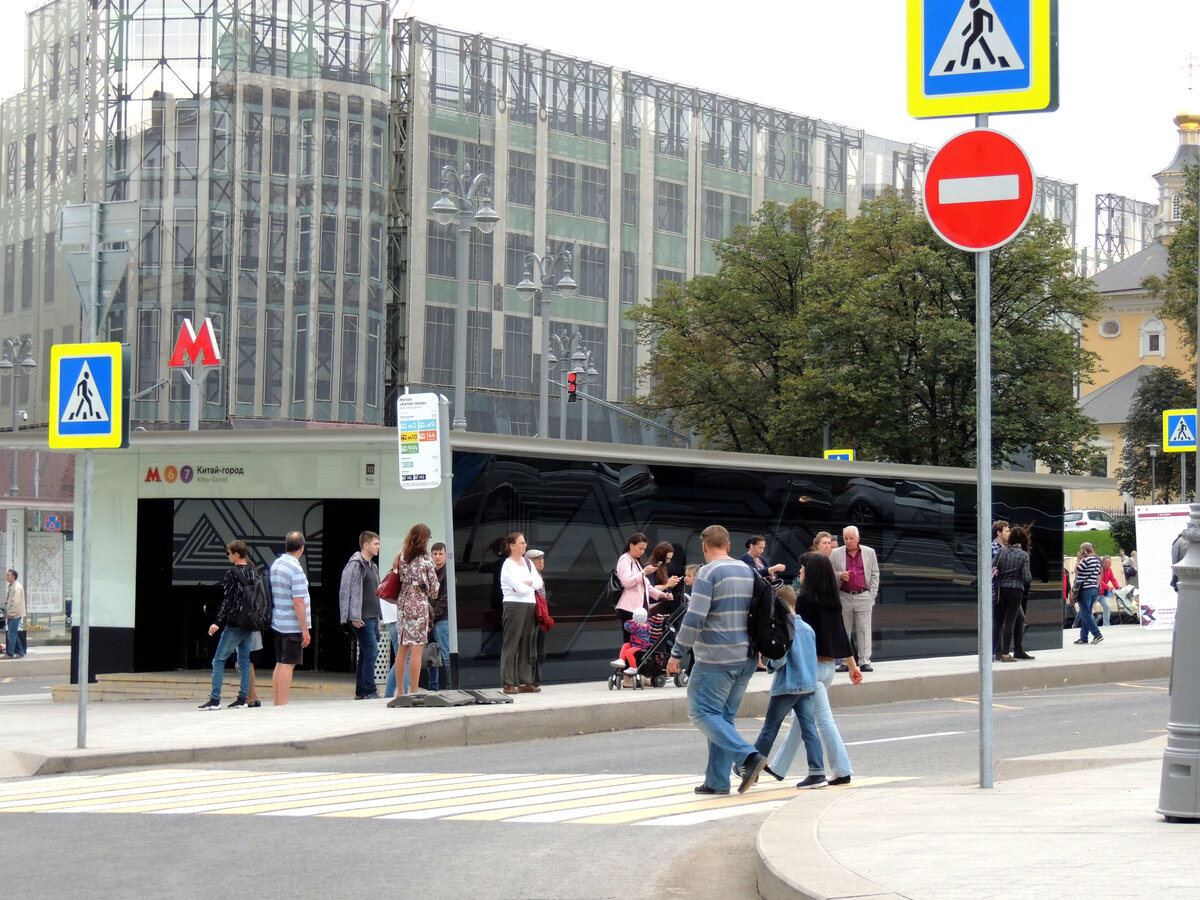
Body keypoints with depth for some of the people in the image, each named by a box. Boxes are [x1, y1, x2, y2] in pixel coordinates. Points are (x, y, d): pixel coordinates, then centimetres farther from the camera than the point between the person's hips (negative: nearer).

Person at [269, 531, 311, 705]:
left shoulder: (275, 564, 8)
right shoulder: (296, 569, -18)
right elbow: (298, 602, -21)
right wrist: (305, 630, -17)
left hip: (278, 624, 8)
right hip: (293, 626, -8)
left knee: (280, 664, 14)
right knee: (288, 665, -4)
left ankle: (276, 703, 18)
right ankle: (282, 705, -2)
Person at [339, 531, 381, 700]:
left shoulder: (373, 566, 19)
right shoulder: (355, 565, -10)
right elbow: (346, 591, -15)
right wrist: (354, 617, -19)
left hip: (372, 617, 9)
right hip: (362, 619, -9)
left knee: (366, 654, 10)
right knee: (371, 652, -13)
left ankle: (360, 692, 14)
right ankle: (370, 691, -11)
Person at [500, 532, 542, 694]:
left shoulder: (528, 563, 16)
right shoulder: (508, 565, -6)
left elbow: (539, 583, 6)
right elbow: (519, 588, -15)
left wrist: (525, 583, -9)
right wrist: (531, 585, 3)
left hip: (530, 606, 7)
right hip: (514, 606, -7)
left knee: (526, 644, 8)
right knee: (511, 644, -6)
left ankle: (525, 682, 11)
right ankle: (508, 684, -6)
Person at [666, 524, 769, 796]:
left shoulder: (708, 573, -11)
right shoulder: (748, 572, 11)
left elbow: (694, 618, -17)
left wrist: (677, 653, -11)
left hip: (716, 660, -7)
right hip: (745, 659, 8)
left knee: (702, 713, -3)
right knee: (724, 717, 13)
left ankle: (749, 756, -18)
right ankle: (717, 781, 12)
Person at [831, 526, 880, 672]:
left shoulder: (869, 552, 9)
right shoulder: (836, 554, 7)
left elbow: (875, 574, 11)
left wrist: (872, 594, 3)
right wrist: (840, 576, -12)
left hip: (863, 597, 0)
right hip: (844, 598, 0)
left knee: (864, 630, -2)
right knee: (843, 631, 2)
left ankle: (865, 662, 1)